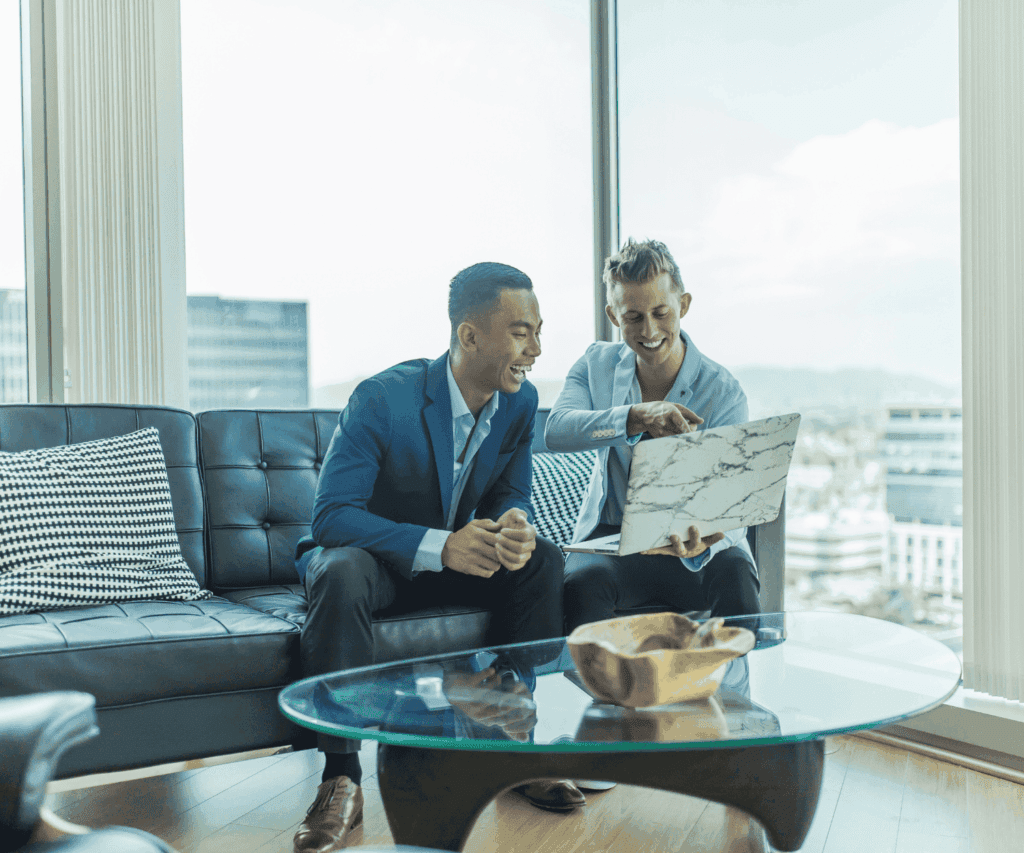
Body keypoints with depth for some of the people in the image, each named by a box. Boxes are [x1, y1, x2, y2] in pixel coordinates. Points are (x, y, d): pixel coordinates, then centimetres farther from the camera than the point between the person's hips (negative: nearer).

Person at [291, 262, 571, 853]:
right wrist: (438, 545, -40)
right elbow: (331, 515, -27)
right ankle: (342, 779, -29)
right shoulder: (383, 399, -25)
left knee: (543, 560, -19)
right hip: (373, 556, -4)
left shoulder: (521, 402, -8)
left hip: (456, 559, 5)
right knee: (341, 574, -37)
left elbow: (513, 497, -1)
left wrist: (516, 527, -29)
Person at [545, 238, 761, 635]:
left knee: (733, 575, -32)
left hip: (695, 543, -1)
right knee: (582, 581, -32)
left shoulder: (723, 391, -10)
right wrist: (636, 417, -37)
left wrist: (699, 543, -42)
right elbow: (555, 431, -19)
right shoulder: (597, 363, 0)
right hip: (611, 538, 1)